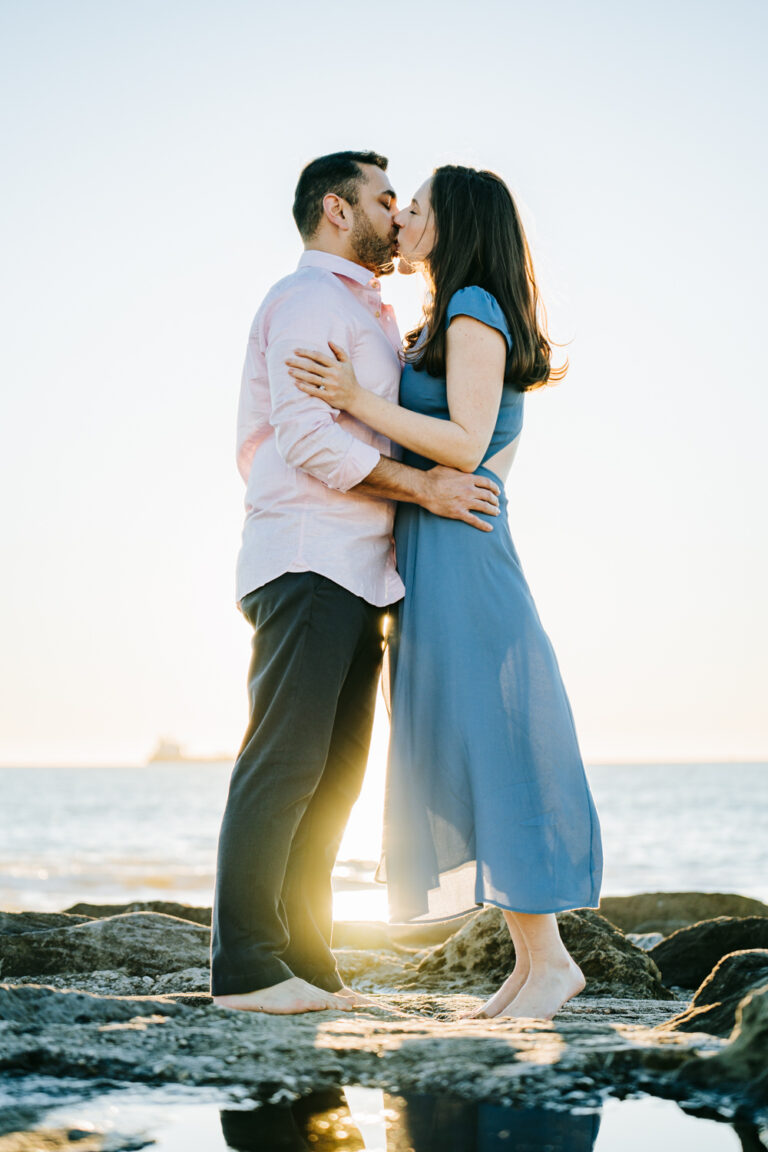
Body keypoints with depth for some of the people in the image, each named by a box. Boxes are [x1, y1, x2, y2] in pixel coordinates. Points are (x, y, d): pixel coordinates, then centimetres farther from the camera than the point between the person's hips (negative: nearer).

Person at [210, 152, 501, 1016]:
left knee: (333, 773, 7)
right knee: (285, 764, -12)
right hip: (308, 563, -10)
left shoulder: (365, 313, 28)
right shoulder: (309, 297, -3)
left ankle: (304, 961, 10)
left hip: (357, 573, 10)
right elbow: (307, 434, -16)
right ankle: (245, 967, -11)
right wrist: (424, 486, -16)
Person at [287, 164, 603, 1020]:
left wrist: (357, 400, -17)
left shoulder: (475, 309, -7)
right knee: (461, 757, 7)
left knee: (484, 747, -9)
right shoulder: (449, 325, 22)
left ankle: (547, 956, -5)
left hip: (458, 554, -10)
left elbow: (466, 445, -17)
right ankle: (530, 957, 10)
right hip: (429, 560, 10)